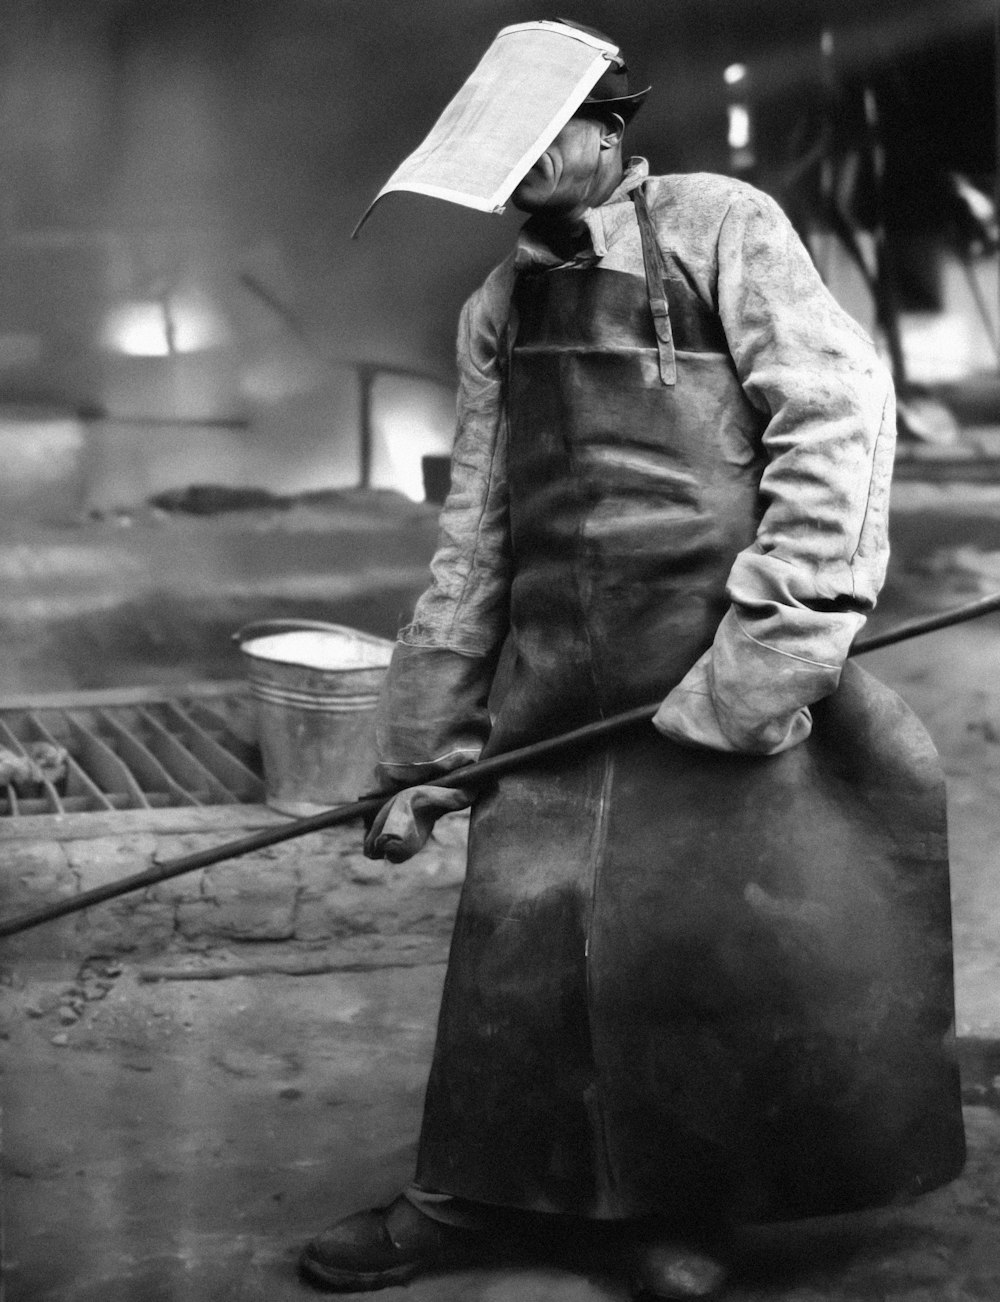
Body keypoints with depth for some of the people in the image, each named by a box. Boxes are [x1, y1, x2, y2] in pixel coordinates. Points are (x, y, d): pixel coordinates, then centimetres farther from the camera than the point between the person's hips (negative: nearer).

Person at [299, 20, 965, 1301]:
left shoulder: (718, 227, -2)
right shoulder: (498, 309, 14)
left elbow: (837, 414, -10)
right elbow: (473, 532, 15)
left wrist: (767, 654, -17)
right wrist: (428, 747, 11)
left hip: (720, 666, -4)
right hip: (553, 685, 5)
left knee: (717, 931, 1)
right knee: (518, 934, 6)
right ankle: (475, 1193, 23)